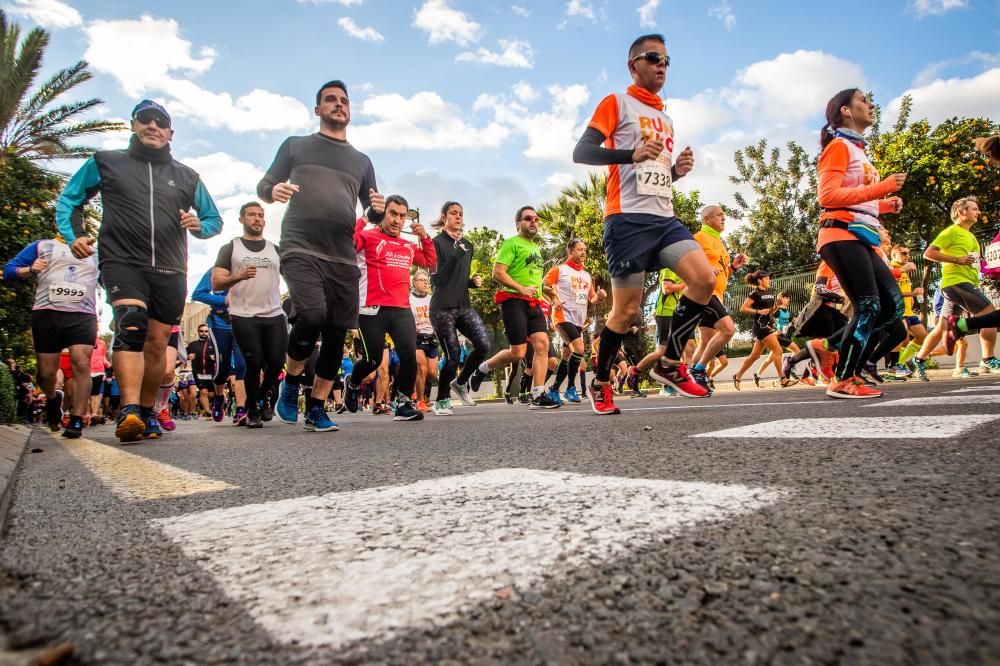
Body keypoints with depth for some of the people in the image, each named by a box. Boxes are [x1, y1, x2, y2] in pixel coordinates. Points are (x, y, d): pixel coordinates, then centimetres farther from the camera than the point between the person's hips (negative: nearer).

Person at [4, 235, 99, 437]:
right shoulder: (42, 246, 15)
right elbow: (10, 269, 12)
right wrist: (30, 270, -8)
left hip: (83, 316, 0)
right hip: (47, 314, 0)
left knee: (82, 365, -17)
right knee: (46, 372, 2)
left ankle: (76, 421, -13)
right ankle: (52, 398, 34)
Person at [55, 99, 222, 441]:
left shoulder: (187, 176, 16)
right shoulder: (106, 163, 11)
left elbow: (214, 219, 20)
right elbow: (69, 199, 17)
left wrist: (199, 226, -3)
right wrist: (74, 234, -1)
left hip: (170, 271, 3)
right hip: (122, 262, -3)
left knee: (157, 343, 6)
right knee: (131, 325, -27)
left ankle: (147, 413, 20)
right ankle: (129, 412, -37)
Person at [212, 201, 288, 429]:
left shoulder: (275, 250, 18)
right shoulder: (230, 248, 9)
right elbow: (216, 284, 1)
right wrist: (238, 277, -17)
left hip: (274, 316, 3)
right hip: (244, 317, -2)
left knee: (276, 362, -3)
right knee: (254, 363, -7)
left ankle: (263, 397, 28)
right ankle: (252, 411, 14)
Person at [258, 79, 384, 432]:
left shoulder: (361, 160, 21)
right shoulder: (295, 146, 16)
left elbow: (372, 214, 21)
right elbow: (264, 186, 13)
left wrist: (378, 209, -3)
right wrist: (273, 191, -12)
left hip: (343, 258, 3)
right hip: (300, 250, -3)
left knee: (336, 333, 0)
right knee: (311, 316, -23)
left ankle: (317, 407, 15)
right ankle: (291, 383, 4)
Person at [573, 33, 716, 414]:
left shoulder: (665, 118, 26)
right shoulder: (617, 103, 3)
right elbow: (581, 153, -10)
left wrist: (677, 170, 8)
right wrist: (632, 154, -23)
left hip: (665, 217, 7)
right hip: (628, 218, -7)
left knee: (704, 280, -12)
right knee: (627, 310, -5)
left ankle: (670, 363, 3)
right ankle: (600, 383, 15)